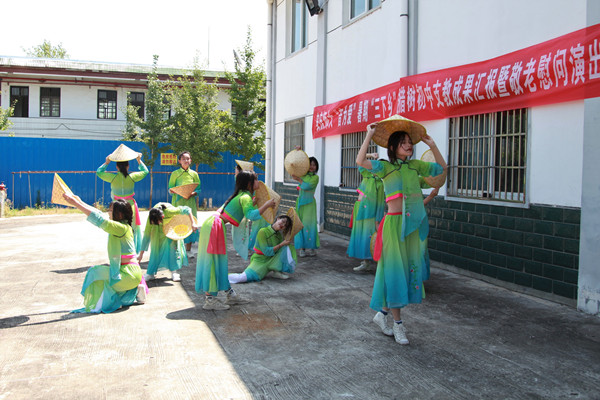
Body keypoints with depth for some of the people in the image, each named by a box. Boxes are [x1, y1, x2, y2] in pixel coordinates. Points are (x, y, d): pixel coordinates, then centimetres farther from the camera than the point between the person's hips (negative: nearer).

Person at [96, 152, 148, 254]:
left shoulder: (113, 177, -9)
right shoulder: (132, 177, -8)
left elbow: (99, 172, 8)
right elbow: (145, 171, 10)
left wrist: (106, 163, 16)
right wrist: (139, 160, 18)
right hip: (130, 206, 0)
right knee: (132, 230, 10)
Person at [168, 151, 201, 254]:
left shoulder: (194, 174, 9)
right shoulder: (175, 173, 6)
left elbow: (198, 189, 8)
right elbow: (170, 188, 6)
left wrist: (192, 193, -11)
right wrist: (172, 191, -17)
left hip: (190, 201, 1)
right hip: (178, 202, -1)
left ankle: (188, 249, 7)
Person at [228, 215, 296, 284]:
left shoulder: (279, 235, 6)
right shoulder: (263, 232, -13)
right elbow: (267, 252, -17)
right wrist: (281, 244, -20)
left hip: (271, 261, 5)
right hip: (260, 260, -5)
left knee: (287, 246, -13)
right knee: (243, 277, -31)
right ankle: (227, 276, -1)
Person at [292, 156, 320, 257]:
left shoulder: (315, 177, 0)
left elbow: (307, 186, -13)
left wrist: (299, 179, -4)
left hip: (309, 202, -3)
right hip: (300, 201, 4)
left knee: (308, 223, -6)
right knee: (300, 224, 1)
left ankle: (310, 247, 2)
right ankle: (301, 248, 4)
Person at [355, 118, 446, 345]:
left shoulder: (415, 166, 12)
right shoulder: (385, 167, -5)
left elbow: (442, 167, 22)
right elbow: (360, 161, -21)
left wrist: (431, 145, 13)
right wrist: (369, 135, -16)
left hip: (413, 224, 6)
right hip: (394, 222, -6)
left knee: (411, 268, 8)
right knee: (395, 269, -2)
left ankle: (382, 313, 24)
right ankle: (397, 323, 9)